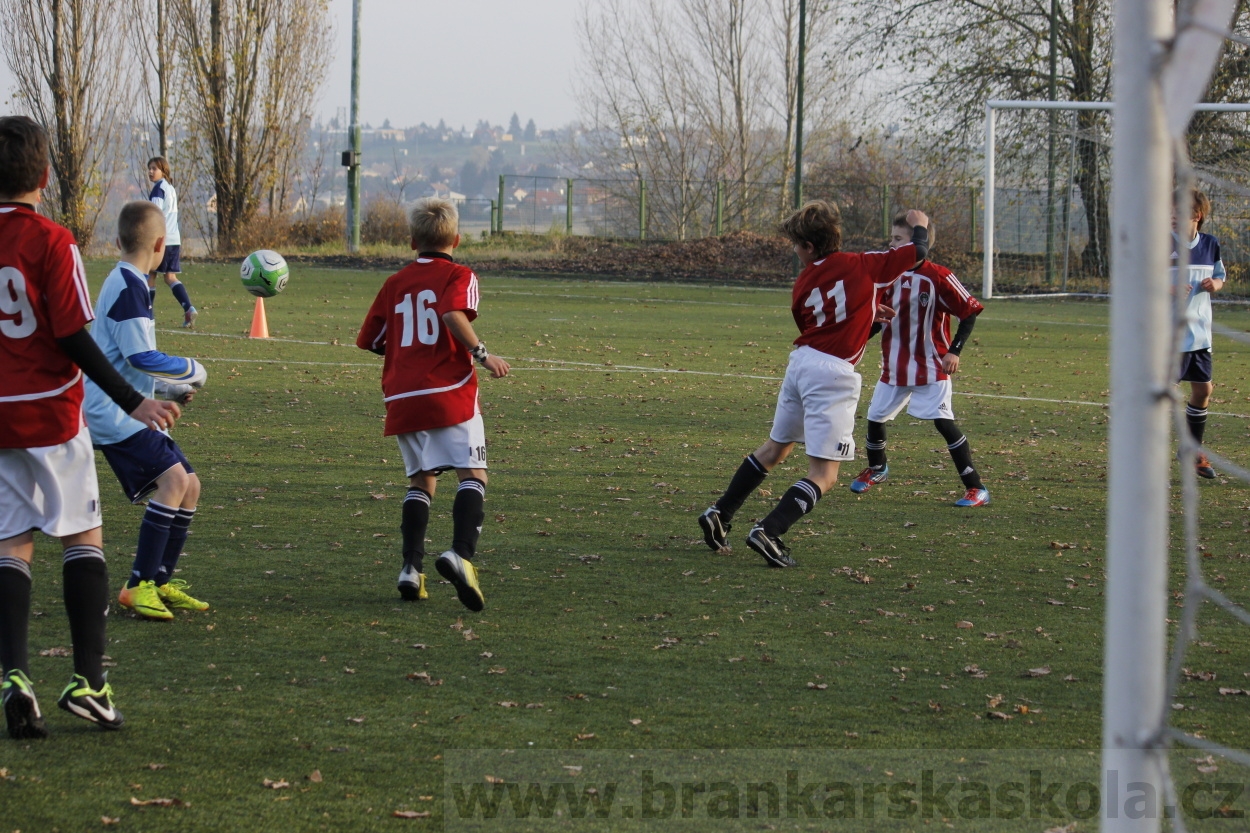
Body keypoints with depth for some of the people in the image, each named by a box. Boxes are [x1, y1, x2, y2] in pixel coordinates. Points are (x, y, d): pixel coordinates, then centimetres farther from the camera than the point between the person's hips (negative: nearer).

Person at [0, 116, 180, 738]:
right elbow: (75, 339, -15)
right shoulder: (50, 242, -12)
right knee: (83, 536, 8)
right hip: (51, 413, -3)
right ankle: (88, 681, 3)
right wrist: (132, 402, -10)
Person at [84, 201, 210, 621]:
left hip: (131, 410, 10)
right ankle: (138, 585, -21)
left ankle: (160, 583, 17)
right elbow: (141, 356, -23)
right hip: (113, 412, -10)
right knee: (173, 477, -24)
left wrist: (171, 389, 26)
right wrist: (191, 371, -8)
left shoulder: (125, 283, 17)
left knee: (190, 486, 9)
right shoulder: (129, 287, -15)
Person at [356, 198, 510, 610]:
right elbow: (454, 314, -20)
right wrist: (482, 354, -13)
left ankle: (412, 568, 6)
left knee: (421, 481, 16)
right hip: (449, 394, -5)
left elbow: (370, 341, 16)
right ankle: (460, 553, -27)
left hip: (402, 398, 5)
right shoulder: (458, 276, 1)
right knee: (473, 474, -5)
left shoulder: (395, 283, 15)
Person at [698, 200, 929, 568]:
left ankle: (719, 515, 30)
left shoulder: (803, 284, 8)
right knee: (824, 475, -3)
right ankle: (769, 532, -17)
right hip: (833, 373, -5)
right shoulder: (863, 266, -5)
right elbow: (918, 252, 2)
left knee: (775, 448, 25)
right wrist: (920, 225, 23)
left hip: (801, 360, 5)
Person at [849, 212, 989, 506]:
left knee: (944, 423, -14)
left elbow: (970, 311, -13)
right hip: (894, 368, 6)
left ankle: (976, 488, -8)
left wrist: (954, 351, -18)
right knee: (875, 418, 12)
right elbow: (878, 320, 14)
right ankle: (876, 469, 43)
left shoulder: (937, 277, -17)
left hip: (931, 368, -6)